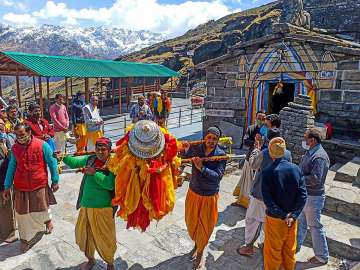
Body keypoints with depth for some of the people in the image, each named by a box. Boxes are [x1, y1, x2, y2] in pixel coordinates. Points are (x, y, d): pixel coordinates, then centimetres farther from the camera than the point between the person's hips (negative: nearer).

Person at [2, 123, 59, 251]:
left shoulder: (42, 145, -10)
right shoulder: (15, 148, 2)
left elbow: (52, 163, -3)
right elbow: (11, 168, 9)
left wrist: (55, 181, -1)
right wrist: (7, 187, 9)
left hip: (39, 186, -3)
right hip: (20, 188, 3)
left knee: (42, 211, 6)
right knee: (23, 215, 11)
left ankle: (47, 219, 42)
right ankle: (26, 239, 29)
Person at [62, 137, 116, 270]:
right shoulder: (90, 159, 2)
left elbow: (110, 184, -26)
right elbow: (74, 162, 14)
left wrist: (94, 173, -21)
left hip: (103, 208, -5)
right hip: (86, 206, 6)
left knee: (105, 238, 6)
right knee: (83, 234, 20)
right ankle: (90, 259, 46)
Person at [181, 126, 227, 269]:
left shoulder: (221, 155, -18)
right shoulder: (196, 148, -13)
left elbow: (218, 176, -25)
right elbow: (184, 157, 5)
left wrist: (202, 168, -33)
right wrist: (186, 150, -16)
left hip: (209, 197, -2)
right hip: (193, 193, 3)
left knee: (205, 226, 13)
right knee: (191, 222, 20)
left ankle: (200, 253, 40)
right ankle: (196, 244, 51)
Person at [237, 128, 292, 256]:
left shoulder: (263, 153, -22)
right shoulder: (287, 153, -9)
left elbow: (252, 165, -6)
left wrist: (257, 147, -1)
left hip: (260, 193, -5)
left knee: (252, 219, 10)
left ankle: (249, 246, 18)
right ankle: (264, 242, 35)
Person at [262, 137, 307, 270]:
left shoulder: (267, 172, -18)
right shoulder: (296, 169, -7)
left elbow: (267, 200, -20)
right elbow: (303, 195, -8)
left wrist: (283, 215, -12)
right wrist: (293, 215, -9)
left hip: (275, 219, -4)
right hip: (292, 218, 4)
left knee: (272, 251, 13)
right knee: (290, 250, 22)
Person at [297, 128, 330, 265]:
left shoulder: (319, 156, -24)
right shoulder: (310, 152, 5)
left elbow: (315, 178, -29)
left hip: (313, 197, -9)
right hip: (304, 194, 9)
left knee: (315, 226, 6)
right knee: (300, 221, 21)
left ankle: (322, 257, 24)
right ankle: (295, 245, 39)